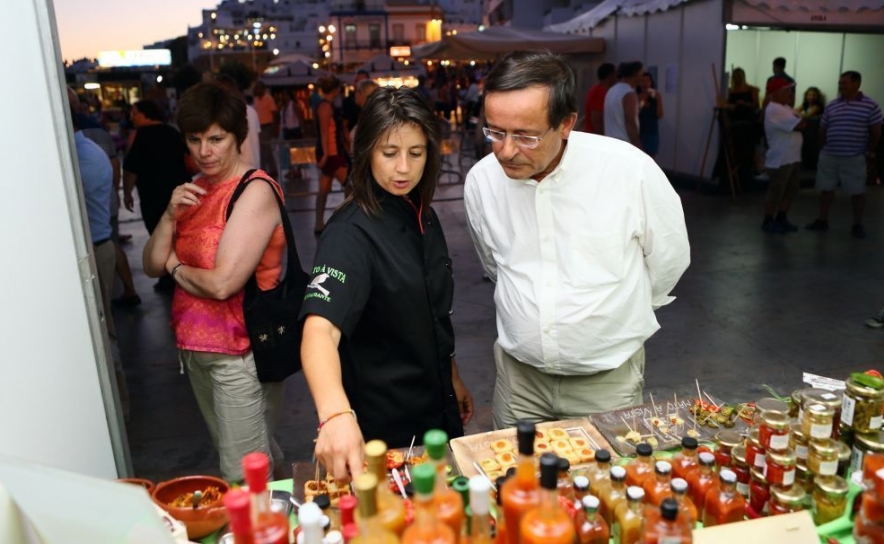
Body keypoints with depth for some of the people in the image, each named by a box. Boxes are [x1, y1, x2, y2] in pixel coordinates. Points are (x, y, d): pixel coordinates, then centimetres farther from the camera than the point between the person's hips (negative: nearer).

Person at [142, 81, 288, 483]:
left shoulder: (255, 191, -16)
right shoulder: (194, 189, 9)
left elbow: (222, 284, -23)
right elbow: (152, 266, 7)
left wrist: (176, 267, -4)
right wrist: (171, 215, -9)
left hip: (239, 355, -8)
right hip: (196, 348, 8)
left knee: (244, 477, -2)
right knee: (258, 454, 21)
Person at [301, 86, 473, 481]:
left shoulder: (425, 219, 1)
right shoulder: (351, 233, -23)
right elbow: (320, 329, -39)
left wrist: (453, 379, 16)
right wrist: (336, 414, -54)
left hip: (438, 412, 8)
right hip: (382, 432, -7)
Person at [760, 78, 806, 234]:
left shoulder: (785, 107, 15)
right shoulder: (775, 110, -19)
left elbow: (798, 123, 13)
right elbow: (800, 125, -20)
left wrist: (799, 120, -8)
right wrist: (801, 120, 0)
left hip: (793, 157, 10)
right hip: (780, 160, -10)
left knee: (792, 189, 15)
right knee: (776, 192, -1)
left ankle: (780, 219, 26)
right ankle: (767, 222, 10)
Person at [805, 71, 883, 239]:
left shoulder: (870, 106, -5)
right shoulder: (831, 106, 6)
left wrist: (869, 151, -2)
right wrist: (822, 149, 10)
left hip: (854, 158, -3)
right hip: (828, 156, 4)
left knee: (857, 191, 4)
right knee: (826, 189, 9)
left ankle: (857, 224, 13)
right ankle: (822, 220, 20)